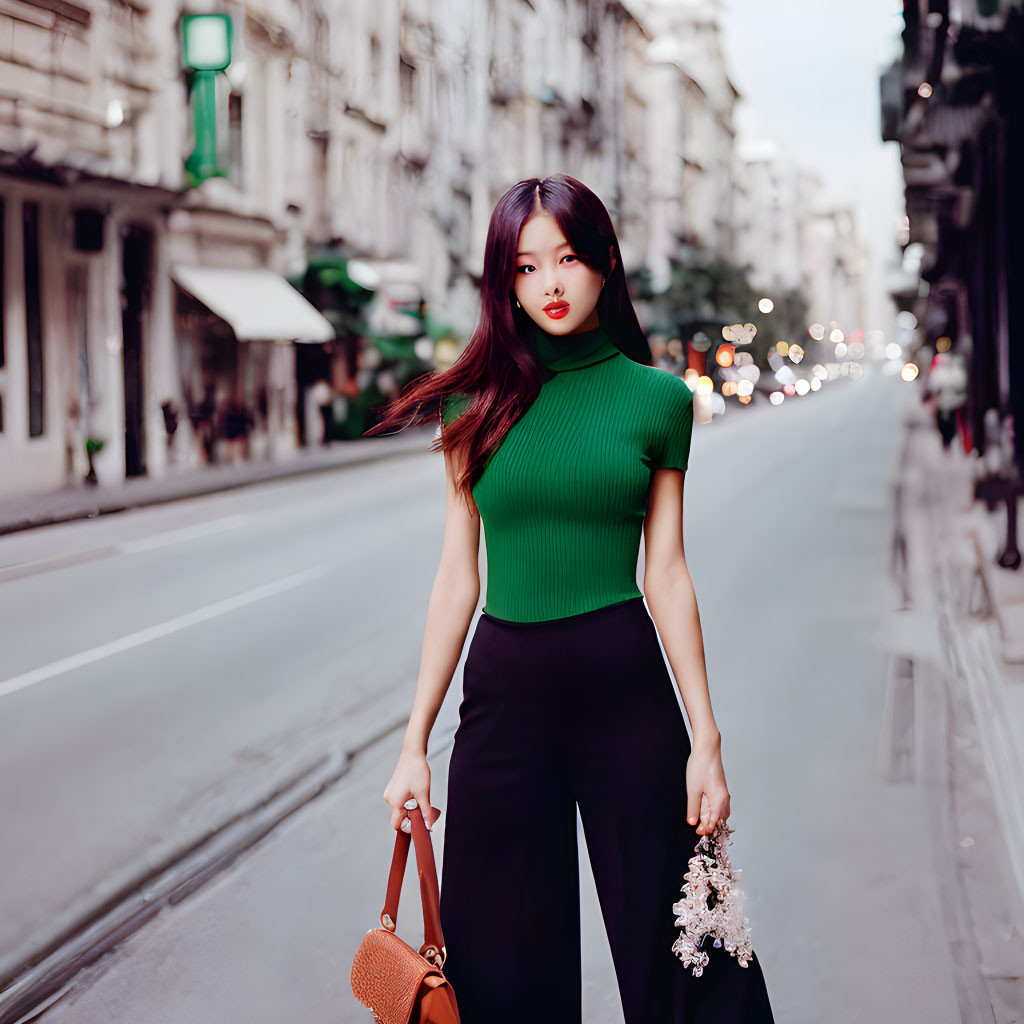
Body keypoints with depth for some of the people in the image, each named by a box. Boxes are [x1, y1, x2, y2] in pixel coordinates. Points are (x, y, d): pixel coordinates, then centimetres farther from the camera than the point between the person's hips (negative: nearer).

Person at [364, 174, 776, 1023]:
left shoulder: (658, 398, 1)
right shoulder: (478, 402, 4)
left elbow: (667, 575, 2)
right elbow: (458, 577, 5)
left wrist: (706, 739, -2)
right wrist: (415, 744, 4)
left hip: (624, 681, -1)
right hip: (504, 689, 1)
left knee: (676, 954, 5)